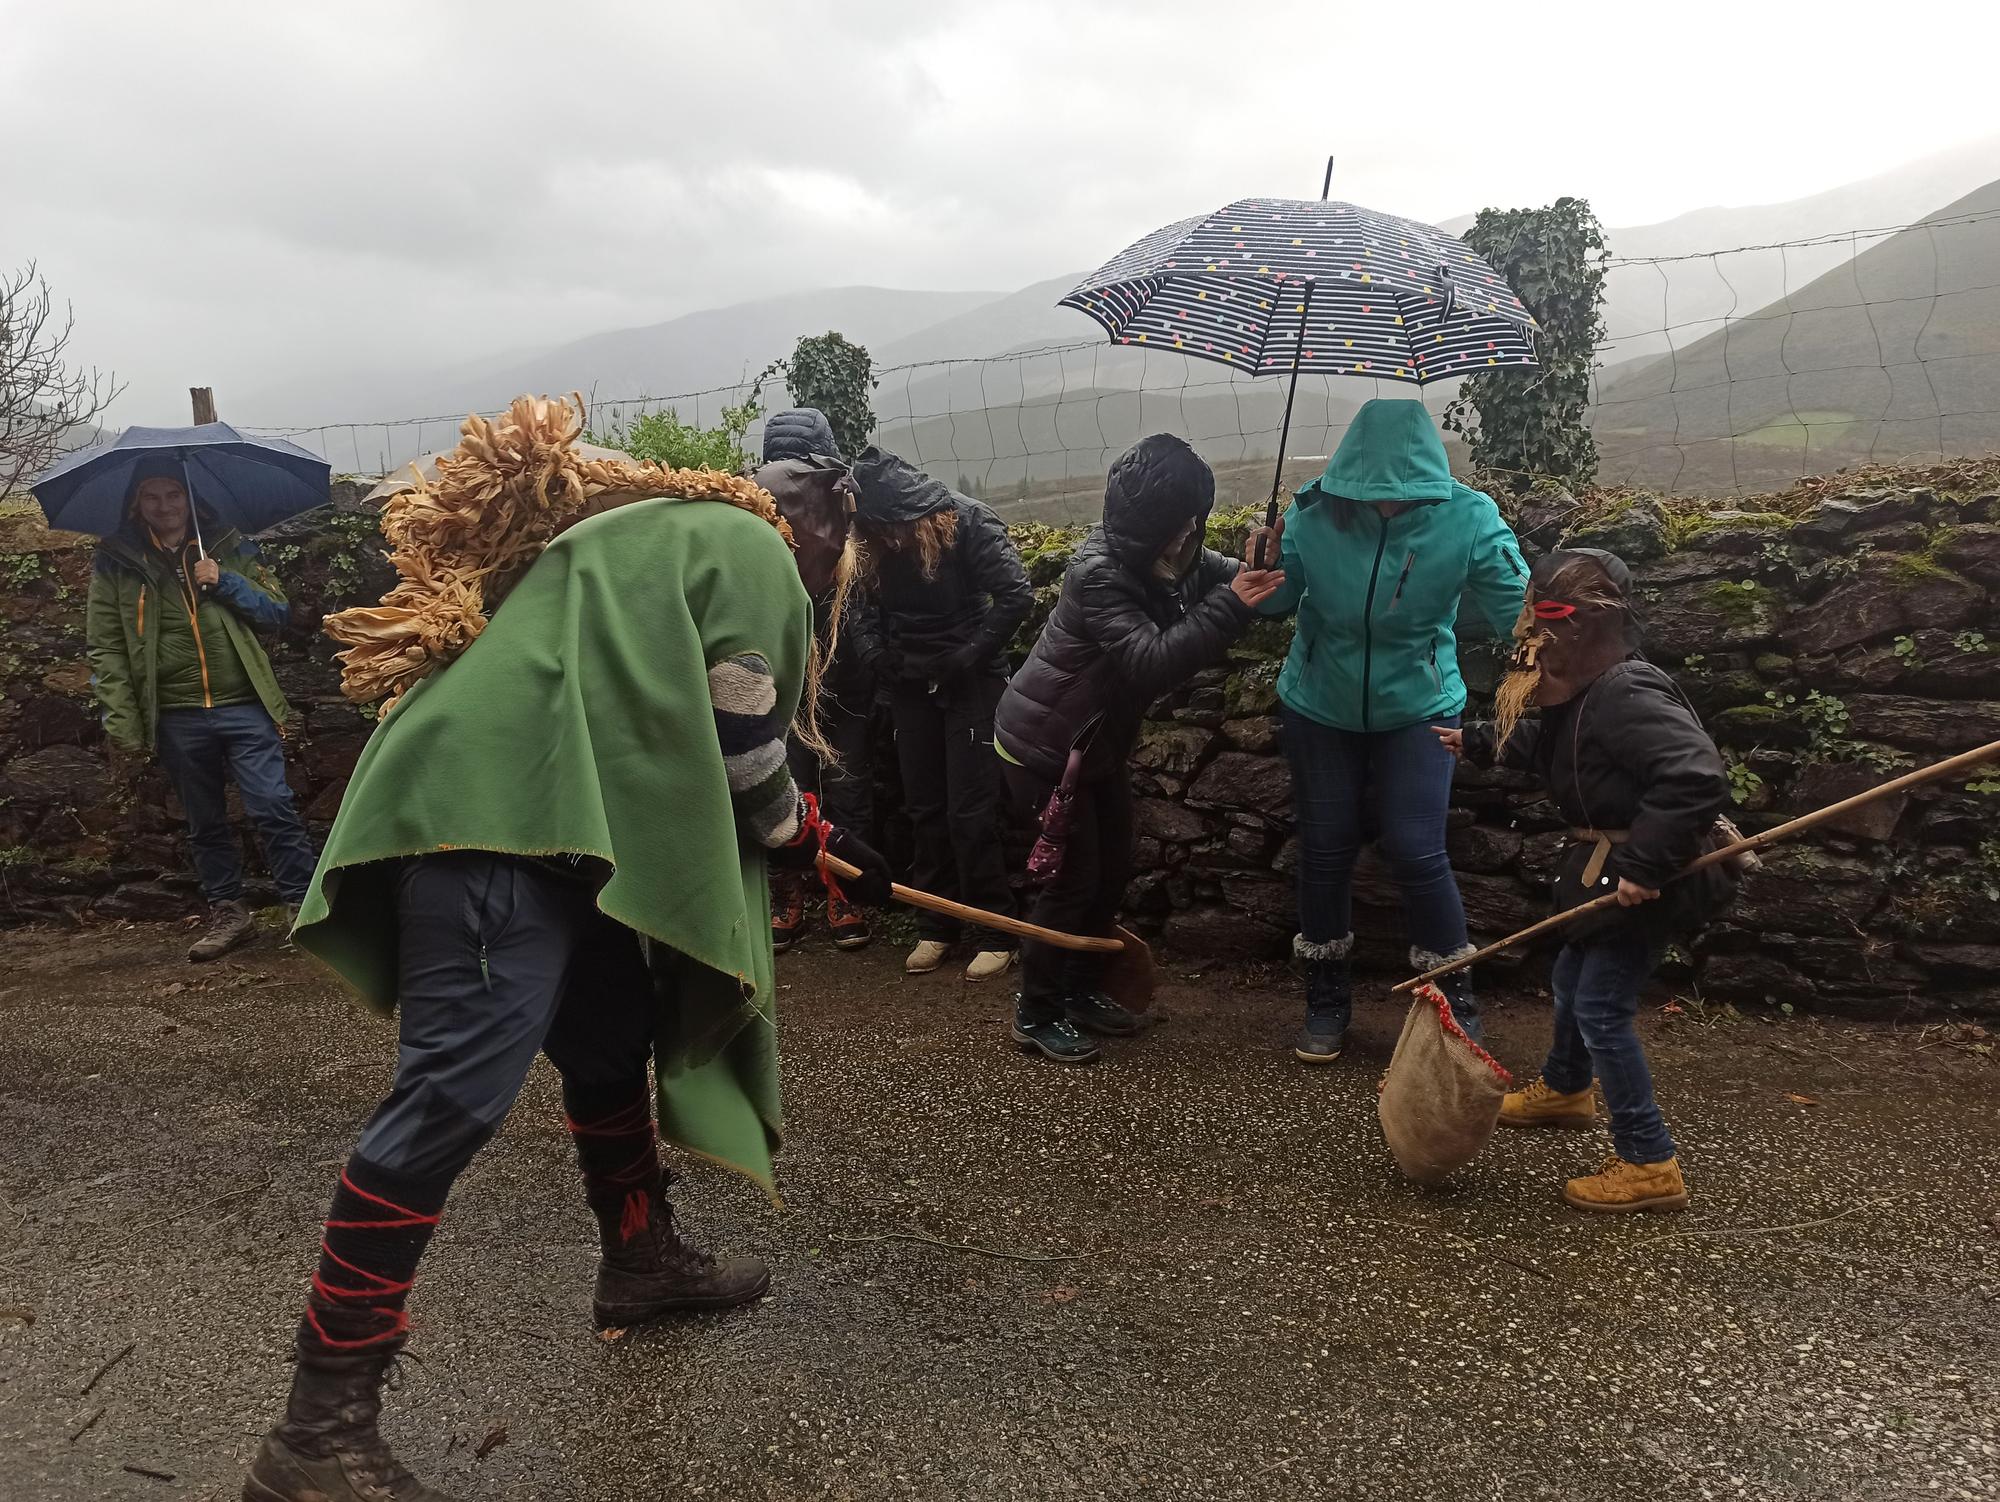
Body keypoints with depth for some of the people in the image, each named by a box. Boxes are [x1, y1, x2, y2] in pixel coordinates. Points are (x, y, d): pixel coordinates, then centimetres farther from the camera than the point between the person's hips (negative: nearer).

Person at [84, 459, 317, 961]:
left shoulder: (230, 547, 8)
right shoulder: (116, 561, 6)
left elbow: (276, 610, 6)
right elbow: (105, 649, 3)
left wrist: (224, 581, -10)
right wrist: (123, 723, -4)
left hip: (244, 707, -1)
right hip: (177, 719, 1)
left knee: (273, 809, -7)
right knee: (206, 823, 11)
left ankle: (306, 905, 0)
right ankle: (227, 913, 23)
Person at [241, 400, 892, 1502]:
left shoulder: (643, 545, 33)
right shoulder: (747, 543, 5)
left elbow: (657, 731, 32)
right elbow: (736, 743, -3)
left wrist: (802, 832, 35)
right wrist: (806, 837, 16)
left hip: (522, 807, 11)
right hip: (499, 813, -11)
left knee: (612, 1037, 21)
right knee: (455, 1096, -13)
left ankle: (641, 1259, 38)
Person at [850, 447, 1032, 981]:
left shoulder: (966, 520, -16)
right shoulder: (878, 541, -2)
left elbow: (1016, 594, -20)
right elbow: (878, 611, 12)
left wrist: (968, 658, -19)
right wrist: (887, 661, -1)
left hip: (970, 682, -5)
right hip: (911, 686, 5)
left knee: (970, 813, -6)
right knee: (925, 811, 9)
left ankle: (997, 933, 5)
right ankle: (935, 927, 20)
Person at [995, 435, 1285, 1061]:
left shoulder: (1171, 556, -3)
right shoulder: (1098, 573, -28)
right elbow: (1151, 661, -37)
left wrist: (1260, 573, -18)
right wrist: (1231, 605, -41)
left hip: (1098, 741, 8)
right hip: (1043, 745, -8)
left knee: (1114, 871, 14)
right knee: (1074, 878, -2)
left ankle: (1078, 990, 31)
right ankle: (1035, 1014, 14)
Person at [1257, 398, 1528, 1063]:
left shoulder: (1466, 519, -18)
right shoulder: (1314, 511, -17)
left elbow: (1521, 611, -17)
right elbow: (1277, 601, -7)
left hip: (1417, 709, -1)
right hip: (1319, 707, 2)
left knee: (1415, 851, -7)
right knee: (1325, 847, 8)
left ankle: (1456, 1000, 15)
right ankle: (1327, 1001, 28)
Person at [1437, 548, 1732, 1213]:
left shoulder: (1627, 694, -28)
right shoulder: (1583, 691, 5)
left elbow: (1695, 778, -37)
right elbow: (1543, 743, 27)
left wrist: (1644, 862, -36)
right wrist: (1477, 742, 36)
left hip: (1645, 879, -11)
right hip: (1606, 864, 11)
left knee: (1601, 1007, -6)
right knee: (1574, 978, 25)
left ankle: (1650, 1164, 4)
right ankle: (1563, 1090, 50)